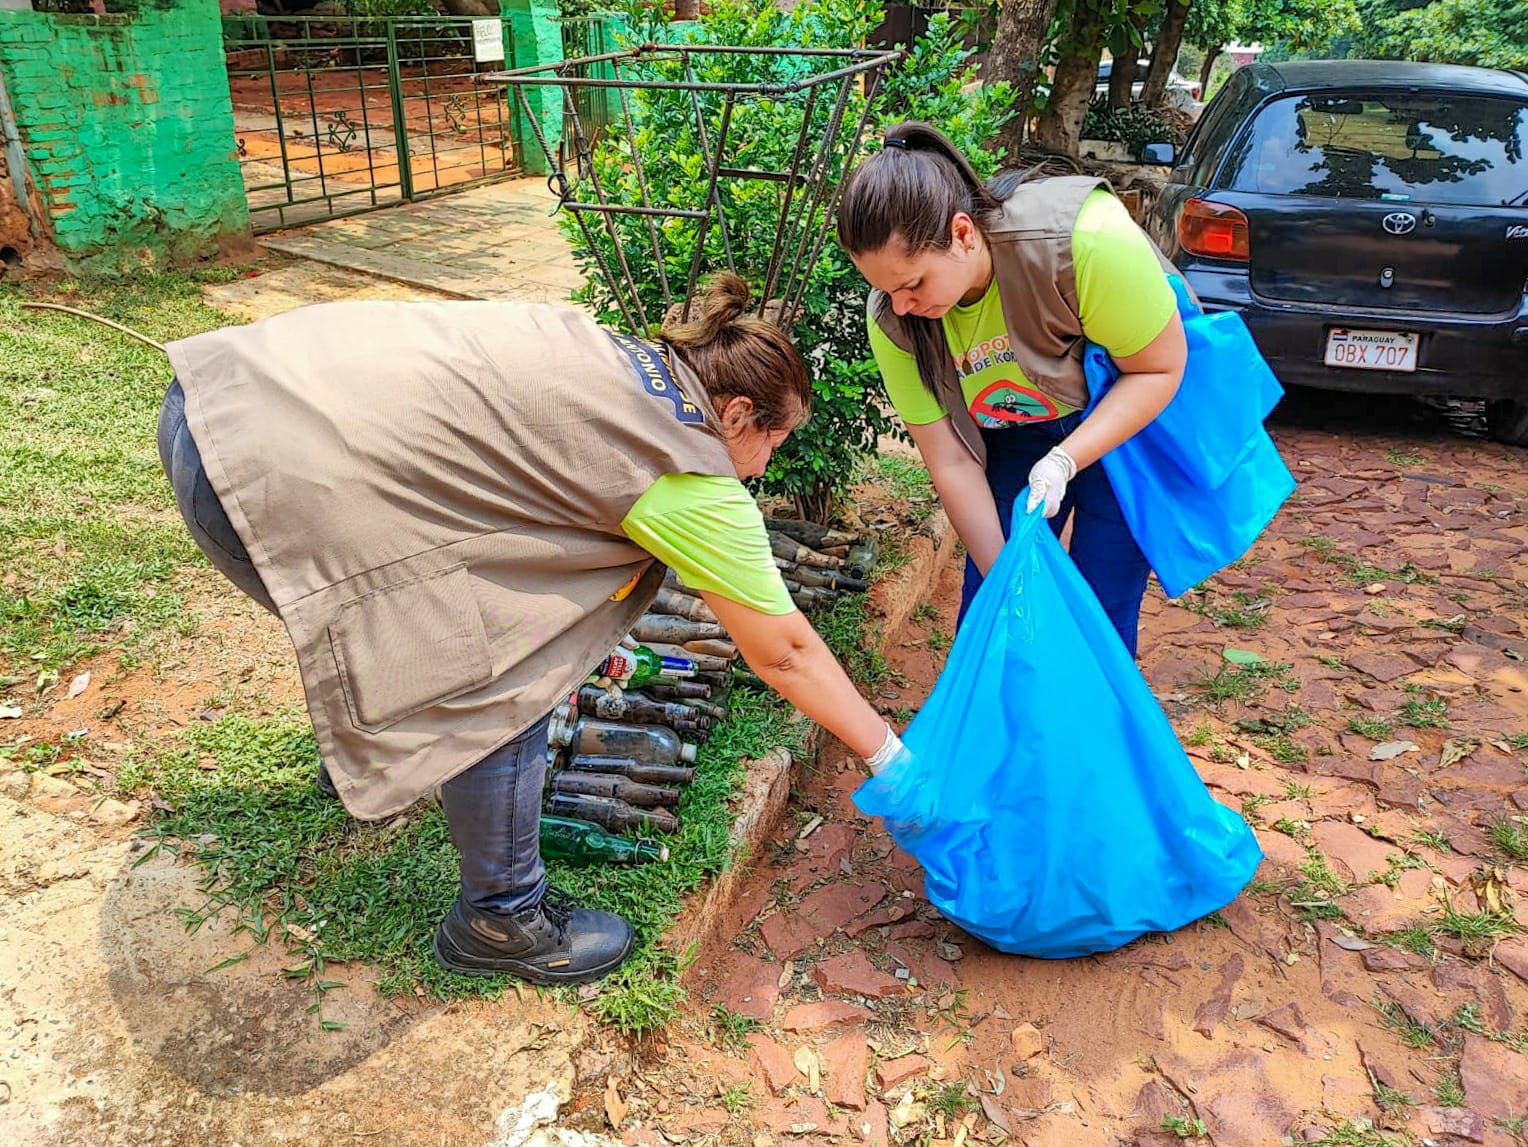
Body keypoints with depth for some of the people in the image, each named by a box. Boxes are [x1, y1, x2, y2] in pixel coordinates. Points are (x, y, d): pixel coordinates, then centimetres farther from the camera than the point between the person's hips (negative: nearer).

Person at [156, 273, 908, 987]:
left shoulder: (607, 353, 15)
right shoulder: (694, 485, -6)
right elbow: (785, 654, 2)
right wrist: (894, 762, 16)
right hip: (278, 479, -10)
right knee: (500, 685, -1)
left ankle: (355, 747, 53)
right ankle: (500, 919, 20)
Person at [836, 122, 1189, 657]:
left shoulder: (1085, 237, -36)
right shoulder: (892, 318, -23)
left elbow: (1160, 369, -23)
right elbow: (952, 461, -17)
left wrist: (1064, 462, -34)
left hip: (1132, 418, -3)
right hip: (1015, 432, 3)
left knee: (1101, 615, -2)